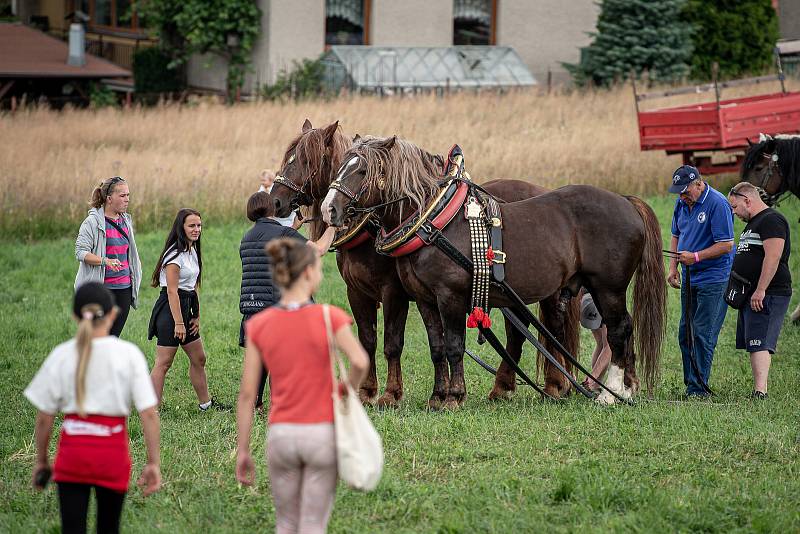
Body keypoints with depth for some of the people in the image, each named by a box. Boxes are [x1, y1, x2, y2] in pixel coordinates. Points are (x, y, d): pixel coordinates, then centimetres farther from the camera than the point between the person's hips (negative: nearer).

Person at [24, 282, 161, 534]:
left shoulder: (61, 355, -1)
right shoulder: (129, 353, -3)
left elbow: (44, 418, 2)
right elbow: (149, 413, -7)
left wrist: (41, 460, 13)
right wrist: (153, 462, -1)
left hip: (72, 449, 0)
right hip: (112, 451, 0)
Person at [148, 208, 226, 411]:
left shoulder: (192, 251, 13)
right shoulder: (175, 254, -16)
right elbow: (172, 290, -19)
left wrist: (196, 316, 12)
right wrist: (178, 323, -21)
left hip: (185, 308, 10)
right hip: (170, 310, -10)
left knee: (199, 359, 17)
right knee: (164, 362, -9)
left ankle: (205, 403, 29)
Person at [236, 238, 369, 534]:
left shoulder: (259, 326, -1)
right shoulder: (329, 318, -9)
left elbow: (247, 394, -1)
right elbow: (360, 362, -24)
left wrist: (242, 451, 5)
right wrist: (347, 389, -3)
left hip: (281, 435, 2)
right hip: (321, 433, -2)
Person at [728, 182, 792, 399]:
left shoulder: (771, 220, -12)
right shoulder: (753, 223, 22)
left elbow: (773, 257, -22)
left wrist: (760, 290, -25)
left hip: (767, 295, -11)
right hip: (751, 295, 11)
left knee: (759, 344, -18)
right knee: (753, 344, 8)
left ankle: (760, 391, -26)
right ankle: (760, 389, 8)